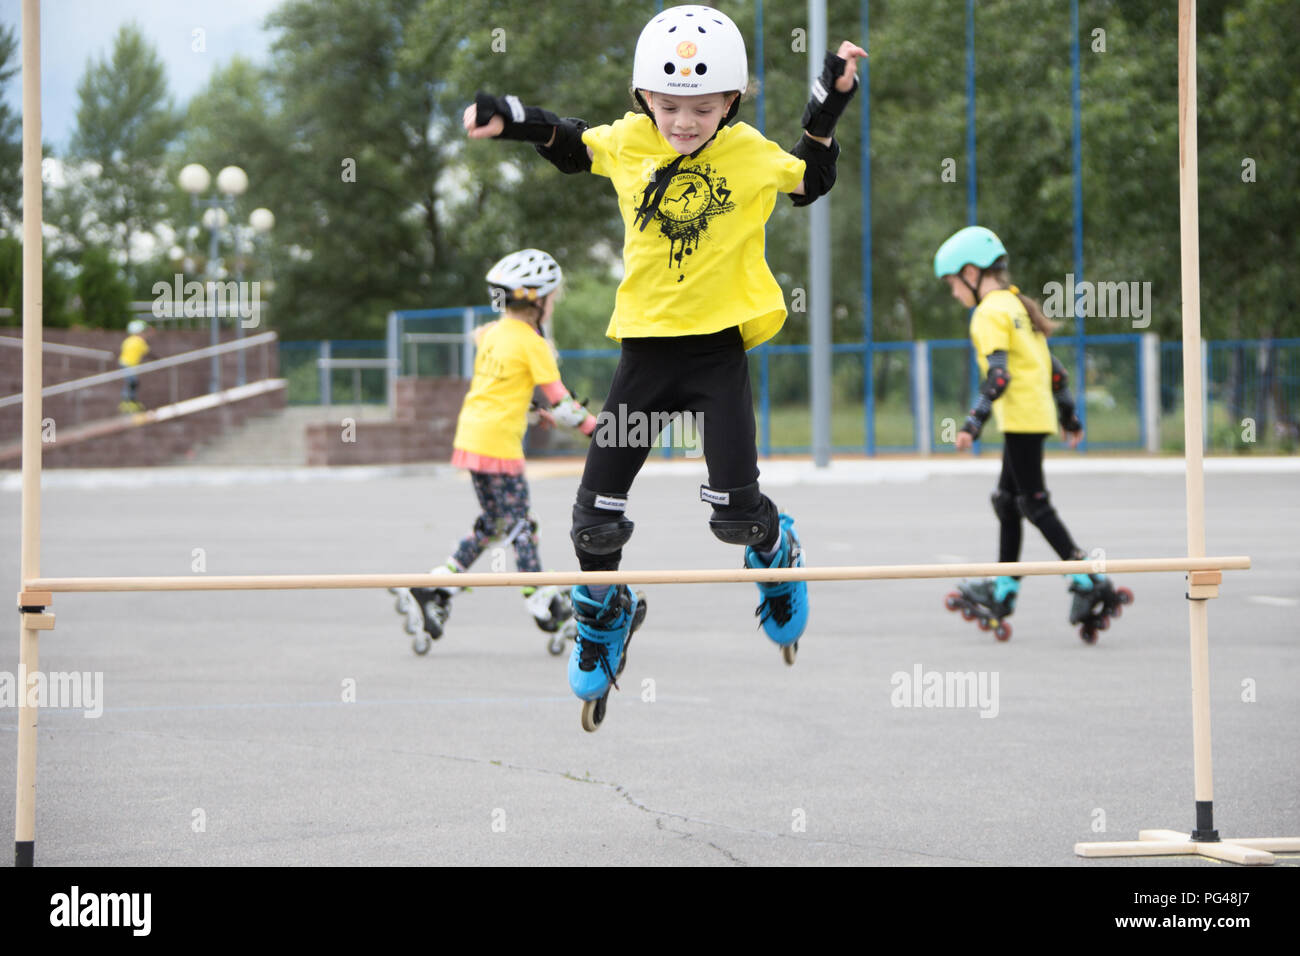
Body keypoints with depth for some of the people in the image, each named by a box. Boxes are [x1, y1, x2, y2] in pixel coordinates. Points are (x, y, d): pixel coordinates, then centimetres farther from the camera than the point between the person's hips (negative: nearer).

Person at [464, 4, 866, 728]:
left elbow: (811, 183, 13)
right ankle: (605, 615, 29)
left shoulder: (752, 154, -6)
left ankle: (777, 556, 28)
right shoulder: (628, 143, -3)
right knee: (596, 515, 0)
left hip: (719, 345, -2)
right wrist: (509, 117, 1)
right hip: (645, 342, 2)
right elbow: (571, 146, 16)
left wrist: (827, 112, 0)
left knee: (736, 511, -9)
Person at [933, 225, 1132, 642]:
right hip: (1039, 416, 10)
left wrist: (972, 423, -26)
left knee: (1034, 504, -8)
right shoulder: (1018, 306, 17)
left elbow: (998, 376, -22)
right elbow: (1054, 369, 21)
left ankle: (1090, 584, -12)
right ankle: (1003, 591, 19)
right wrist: (1069, 416, 29)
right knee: (1007, 501, 14)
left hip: (1021, 417, -10)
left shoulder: (989, 313, -11)